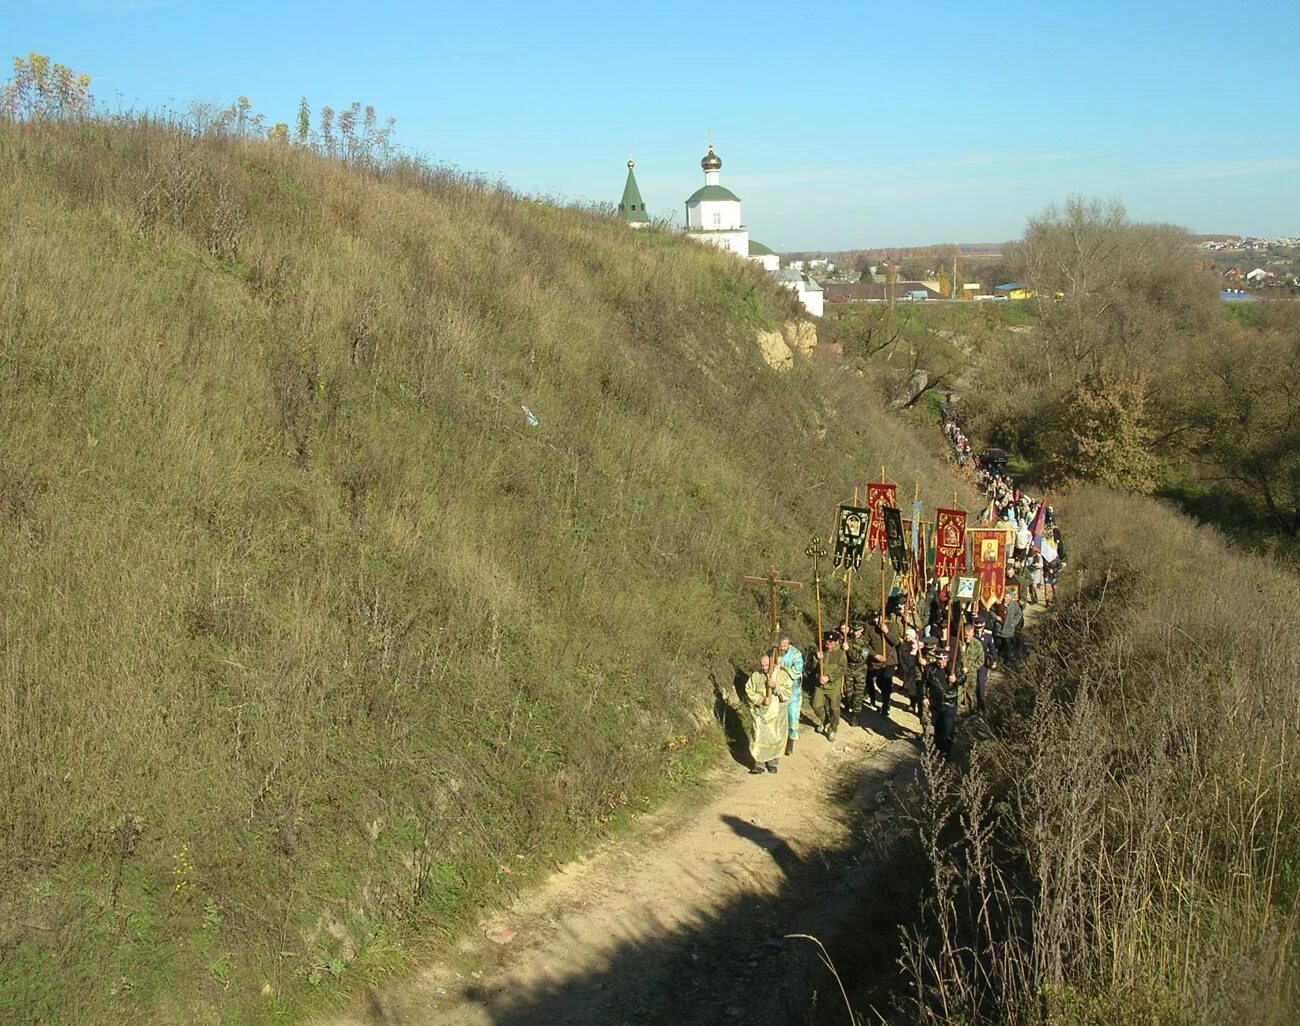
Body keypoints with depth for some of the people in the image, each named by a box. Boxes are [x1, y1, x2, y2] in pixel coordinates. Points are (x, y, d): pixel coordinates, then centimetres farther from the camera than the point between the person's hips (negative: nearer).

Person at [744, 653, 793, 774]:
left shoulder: (782, 675, -2)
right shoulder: (755, 676, 2)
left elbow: (788, 692, -7)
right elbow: (749, 693, -2)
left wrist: (775, 686, -22)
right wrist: (761, 700, -16)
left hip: (777, 714, 0)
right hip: (760, 713, 0)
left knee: (776, 738, 3)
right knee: (758, 736, -7)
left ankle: (772, 761, 21)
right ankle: (759, 763, 3)